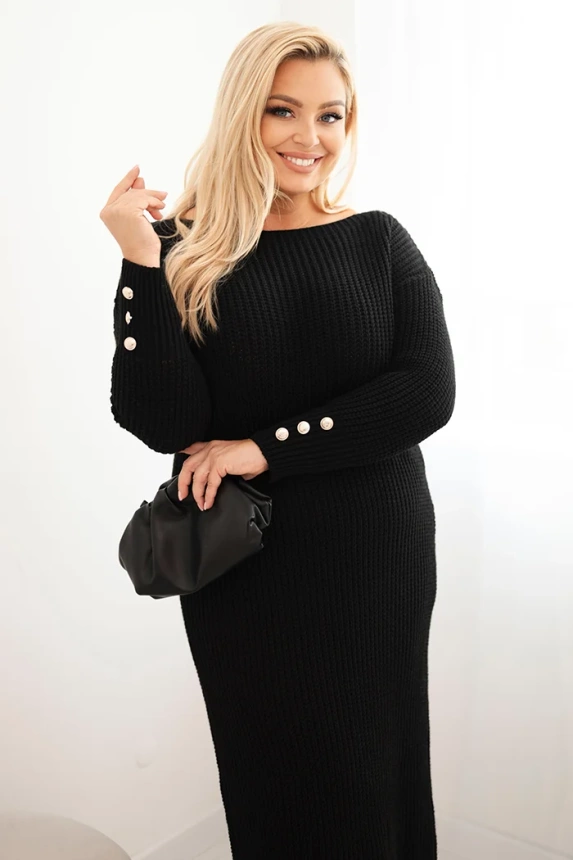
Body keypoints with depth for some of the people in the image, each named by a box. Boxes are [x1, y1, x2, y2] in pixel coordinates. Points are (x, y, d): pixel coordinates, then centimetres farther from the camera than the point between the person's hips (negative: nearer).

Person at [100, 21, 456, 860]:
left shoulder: (379, 241, 0)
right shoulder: (181, 249, -3)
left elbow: (427, 394, -10)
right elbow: (164, 425, -13)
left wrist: (267, 447, -16)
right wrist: (141, 259, -19)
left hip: (376, 558, 1)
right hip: (242, 569, 0)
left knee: (374, 776, 14)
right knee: (272, 782, 15)